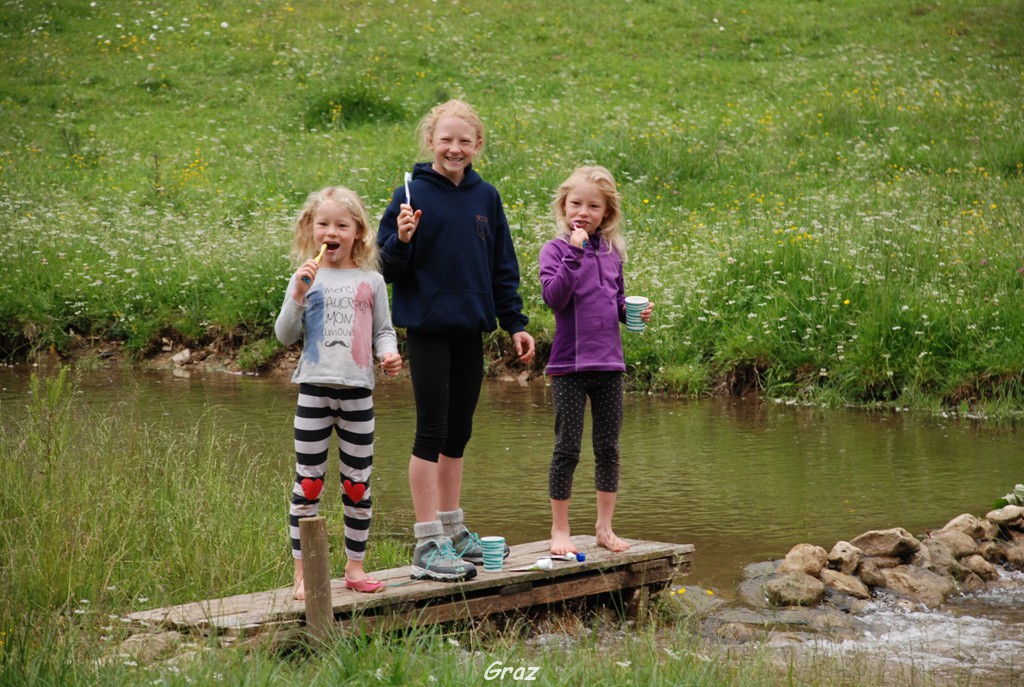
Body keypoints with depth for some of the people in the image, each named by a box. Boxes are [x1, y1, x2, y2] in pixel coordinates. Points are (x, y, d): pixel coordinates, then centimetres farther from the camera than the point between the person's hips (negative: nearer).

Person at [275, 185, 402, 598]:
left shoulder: (371, 281, 7)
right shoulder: (306, 278, 3)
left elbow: (383, 331, 12)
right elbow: (285, 336, -1)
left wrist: (389, 353, -8)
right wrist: (298, 296, -14)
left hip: (357, 392, 2)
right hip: (314, 390, -2)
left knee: (358, 485, 7)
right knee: (308, 484, 0)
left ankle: (355, 567, 19)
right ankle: (303, 573, 4)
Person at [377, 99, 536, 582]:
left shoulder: (486, 197, 7)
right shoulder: (413, 195, -6)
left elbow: (502, 267, 15)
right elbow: (387, 268, -6)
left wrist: (515, 323, 12)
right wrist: (402, 240, -25)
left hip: (470, 329, 5)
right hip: (428, 329, -5)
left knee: (458, 433, 13)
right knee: (432, 432, -5)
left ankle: (453, 529, 24)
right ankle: (428, 544, -1)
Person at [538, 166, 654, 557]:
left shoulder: (612, 253, 9)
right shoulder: (556, 250, -6)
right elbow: (554, 297, -21)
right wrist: (574, 253, -27)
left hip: (609, 364, 5)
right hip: (569, 366, -5)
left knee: (608, 448, 10)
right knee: (567, 448, -1)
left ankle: (604, 527, 21)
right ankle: (560, 529, 10)